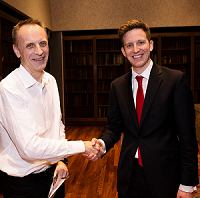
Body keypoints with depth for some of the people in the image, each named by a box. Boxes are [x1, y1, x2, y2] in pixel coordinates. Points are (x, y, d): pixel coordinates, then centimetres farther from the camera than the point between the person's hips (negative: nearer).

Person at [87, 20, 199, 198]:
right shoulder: (117, 86, 3)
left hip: (164, 176, -3)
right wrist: (102, 143, -15)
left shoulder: (176, 80, -10)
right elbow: (114, 127, 8)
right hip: (129, 174, 4)